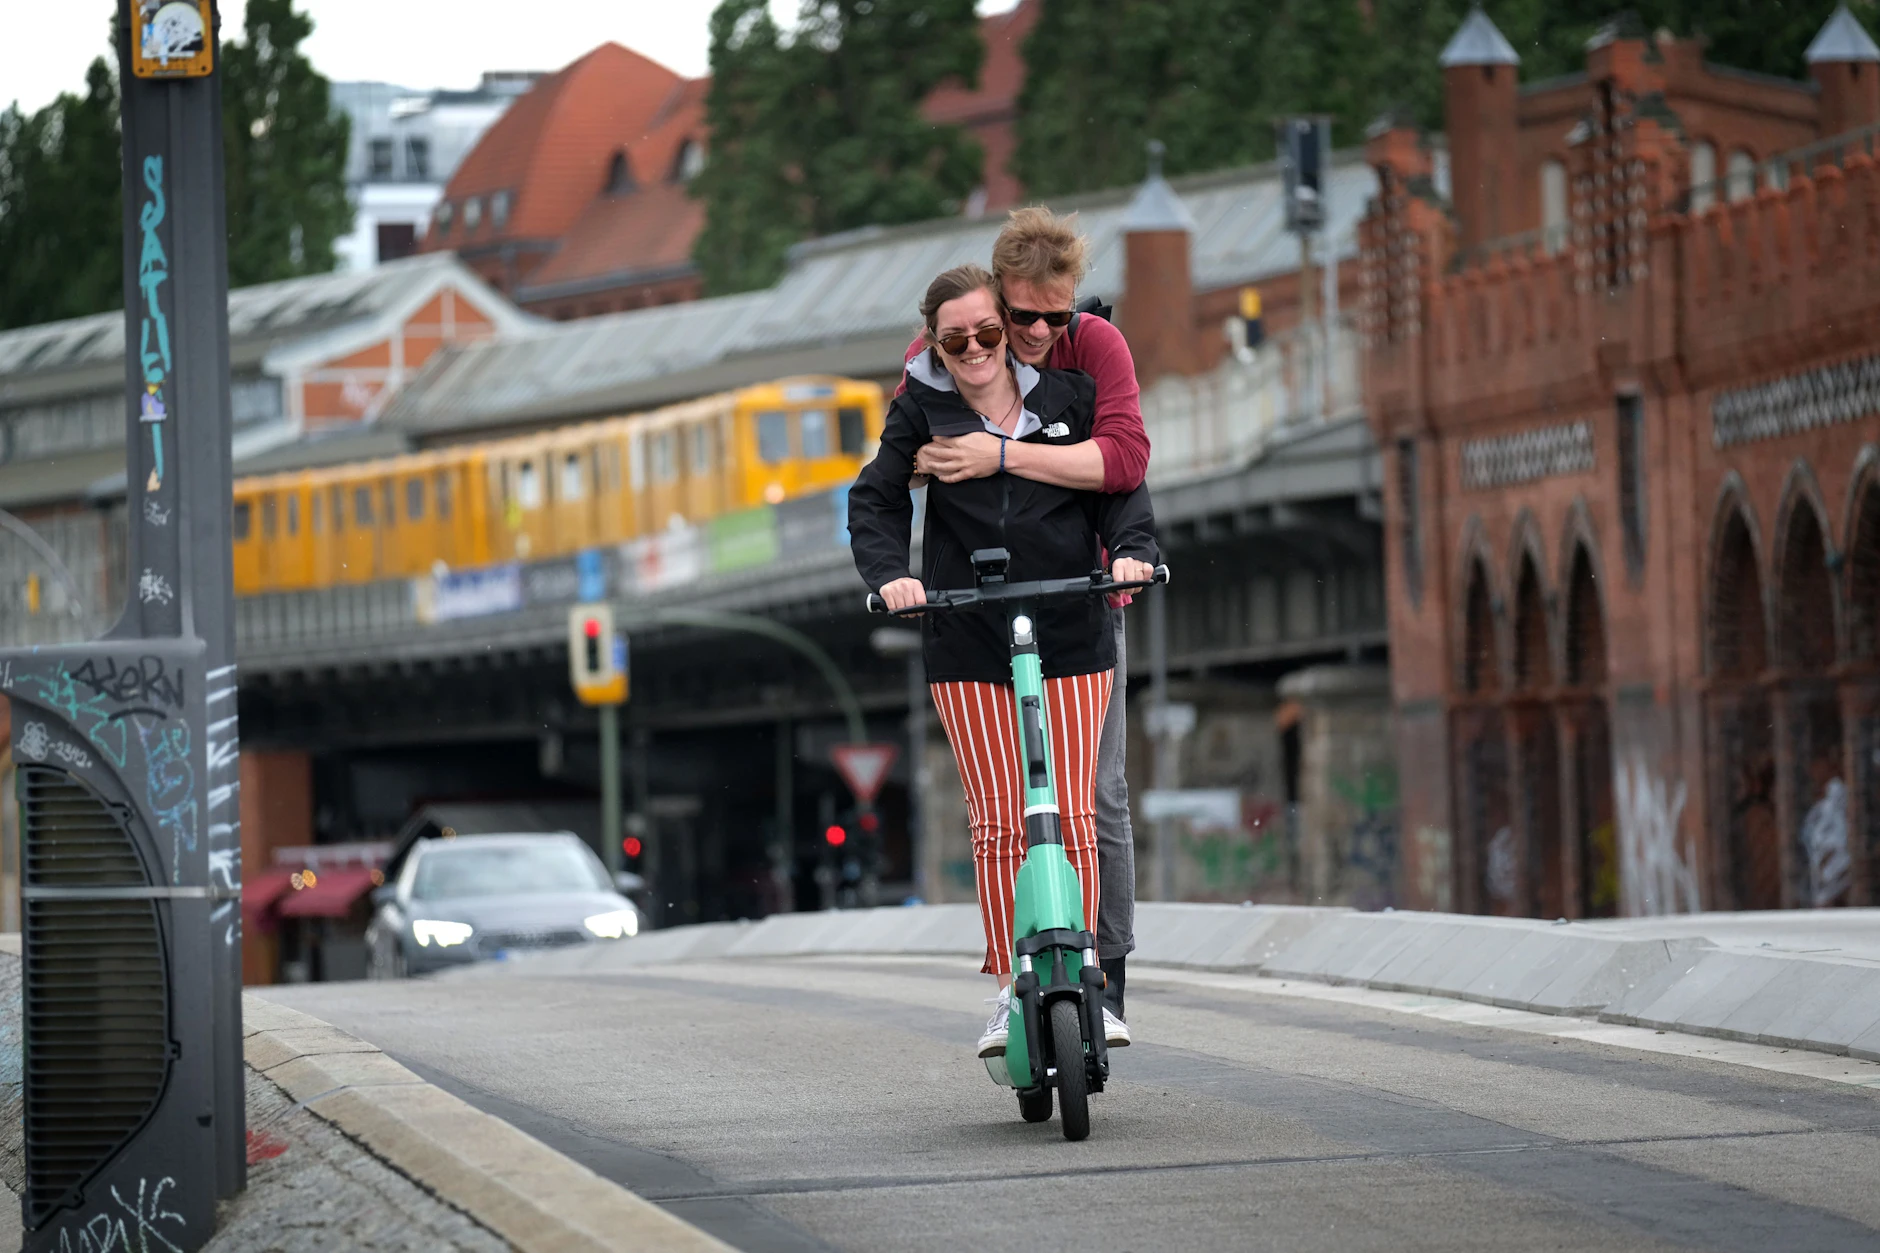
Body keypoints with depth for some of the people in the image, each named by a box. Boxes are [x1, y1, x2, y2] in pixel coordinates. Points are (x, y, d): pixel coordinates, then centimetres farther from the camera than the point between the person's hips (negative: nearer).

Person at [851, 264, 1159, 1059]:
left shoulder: (1067, 395, 4)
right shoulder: (920, 409, 4)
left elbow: (1120, 483, 6)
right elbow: (876, 500, 2)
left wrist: (1130, 548, -14)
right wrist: (889, 574, -16)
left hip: (1071, 636, 0)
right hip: (967, 644, 0)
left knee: (1072, 815, -2)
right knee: (998, 822, -2)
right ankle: (1011, 988, 5)